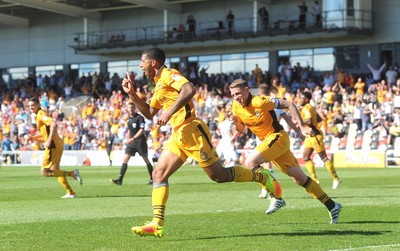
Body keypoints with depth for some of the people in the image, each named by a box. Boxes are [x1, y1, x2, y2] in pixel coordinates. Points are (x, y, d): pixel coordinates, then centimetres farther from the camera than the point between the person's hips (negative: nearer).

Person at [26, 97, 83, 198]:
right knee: (55, 171, 16)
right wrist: (33, 137, 18)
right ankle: (70, 193, 16)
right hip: (58, 144, 10)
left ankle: (72, 173, -13)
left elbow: (53, 124, -26)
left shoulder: (41, 114, -11)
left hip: (53, 145, -10)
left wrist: (49, 141, -27)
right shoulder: (39, 115, 20)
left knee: (44, 172, -8)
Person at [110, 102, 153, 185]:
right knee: (125, 159, -7)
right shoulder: (129, 119, 13)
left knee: (146, 160, 2)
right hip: (131, 142, 6)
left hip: (140, 141, -6)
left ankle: (152, 179, 15)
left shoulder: (139, 117, -9)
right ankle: (119, 180, -13)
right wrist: (127, 138, 14)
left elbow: (141, 130, -16)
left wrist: (133, 139, -21)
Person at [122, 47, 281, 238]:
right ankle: (157, 224, -8)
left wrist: (169, 112, -27)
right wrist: (132, 94, 19)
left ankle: (262, 177, 14)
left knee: (219, 175, -4)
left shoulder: (168, 75, -9)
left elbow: (189, 89, -28)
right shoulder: (159, 85, 20)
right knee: (158, 174, -2)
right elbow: (149, 113, 28)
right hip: (178, 135, 10)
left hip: (191, 131, -10)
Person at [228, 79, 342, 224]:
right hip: (267, 141, 7)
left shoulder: (260, 102, -20)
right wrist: (236, 122, -9)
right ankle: (332, 206, 12)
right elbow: (241, 129, 14)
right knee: (298, 178, 6)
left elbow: (289, 105, -15)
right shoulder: (236, 107, 1)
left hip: (278, 137, -7)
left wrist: (302, 127, -18)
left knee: (251, 162, -24)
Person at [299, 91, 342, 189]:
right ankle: (314, 179, 4)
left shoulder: (307, 108, -14)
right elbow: (319, 119, 22)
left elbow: (309, 121, -28)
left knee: (323, 157, -6)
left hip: (315, 135, -10)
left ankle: (336, 179, -2)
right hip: (310, 136, 10)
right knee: (306, 157, 5)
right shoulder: (310, 108, 16)